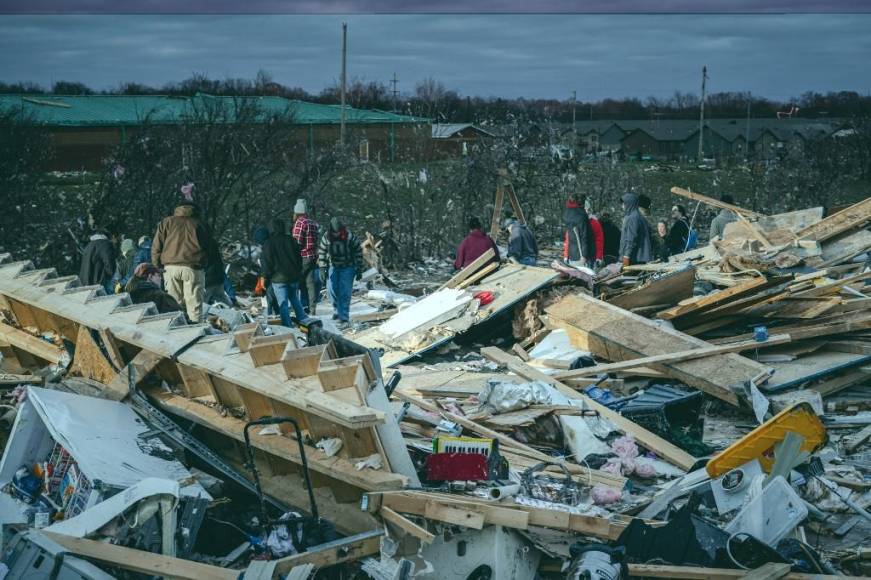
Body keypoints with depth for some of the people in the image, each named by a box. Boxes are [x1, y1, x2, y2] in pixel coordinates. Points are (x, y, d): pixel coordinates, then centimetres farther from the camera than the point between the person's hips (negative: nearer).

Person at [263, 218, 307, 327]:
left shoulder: (268, 244, -7)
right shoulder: (291, 240, 3)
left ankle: (288, 326, -3)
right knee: (295, 301, 18)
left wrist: (266, 278, 4)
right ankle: (303, 321, 17)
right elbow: (299, 259, 9)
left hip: (279, 278, -4)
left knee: (283, 303, -1)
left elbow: (267, 264, -6)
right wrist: (299, 274, 18)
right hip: (294, 277, 4)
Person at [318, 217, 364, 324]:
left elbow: (358, 252, -8)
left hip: (347, 267, -3)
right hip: (333, 266, 3)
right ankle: (336, 309, 22)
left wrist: (359, 270, -6)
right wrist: (323, 269, -3)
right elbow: (322, 252, 1)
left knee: (345, 292, -9)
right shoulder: (326, 237, -10)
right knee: (332, 290, -2)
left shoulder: (349, 237, -17)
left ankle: (344, 316, -4)